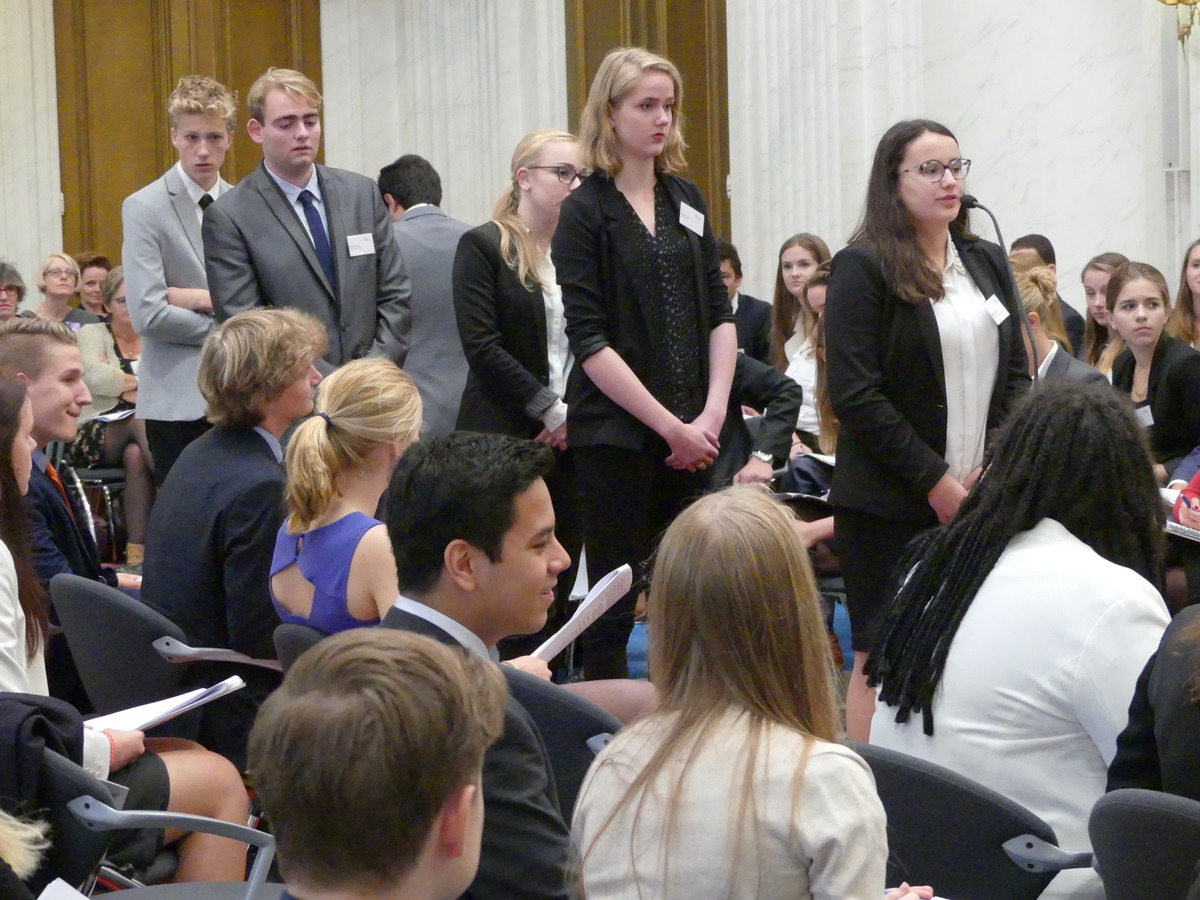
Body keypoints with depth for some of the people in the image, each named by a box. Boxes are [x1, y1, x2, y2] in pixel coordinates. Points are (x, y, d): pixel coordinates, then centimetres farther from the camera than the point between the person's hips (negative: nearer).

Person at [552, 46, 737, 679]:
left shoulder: (685, 200, 12)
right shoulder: (586, 212, -5)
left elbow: (720, 316, 11)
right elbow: (589, 342, -11)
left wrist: (712, 414, -3)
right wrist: (671, 426, -14)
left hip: (691, 433, 5)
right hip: (616, 430, -5)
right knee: (615, 598, 0)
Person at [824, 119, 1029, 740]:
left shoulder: (988, 264, 14)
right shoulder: (862, 269, -5)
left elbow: (1016, 375, 14)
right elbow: (855, 395, -12)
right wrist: (936, 480, -13)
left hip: (980, 499, 5)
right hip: (889, 504, -5)